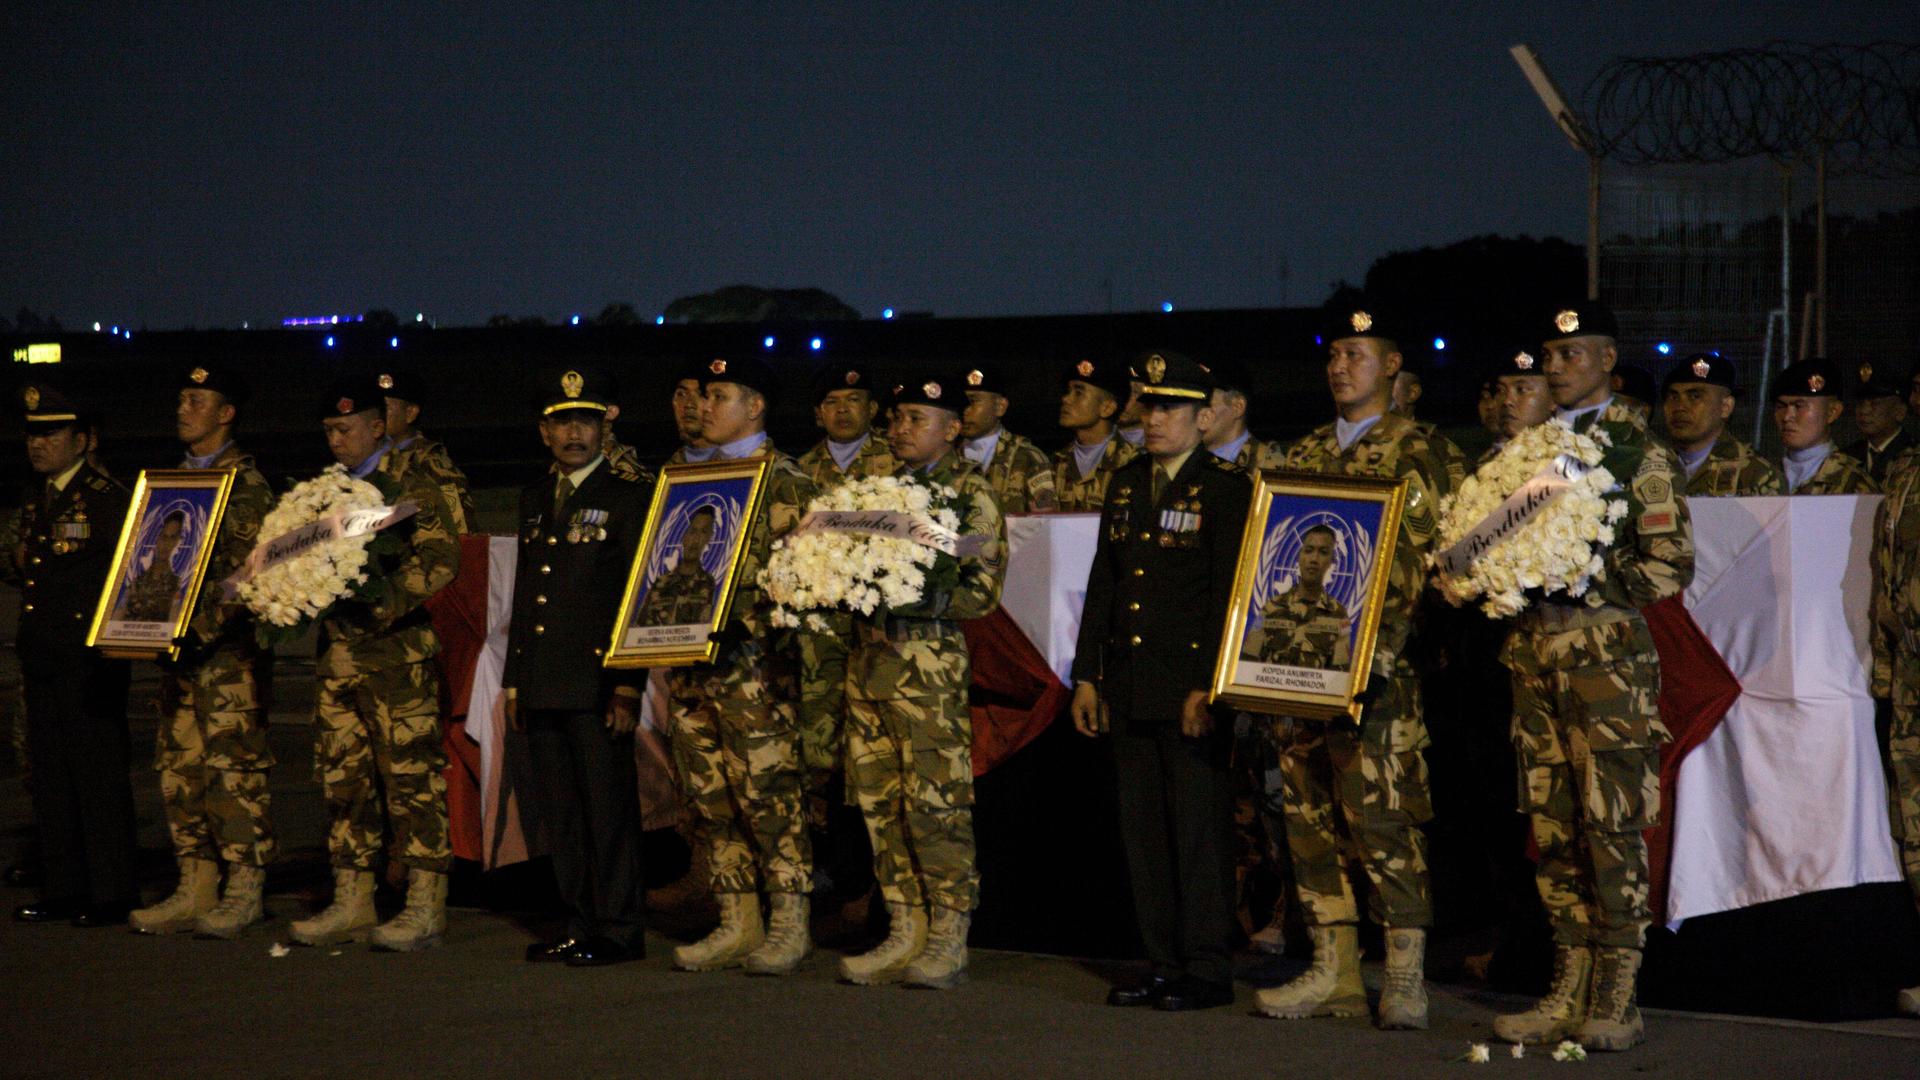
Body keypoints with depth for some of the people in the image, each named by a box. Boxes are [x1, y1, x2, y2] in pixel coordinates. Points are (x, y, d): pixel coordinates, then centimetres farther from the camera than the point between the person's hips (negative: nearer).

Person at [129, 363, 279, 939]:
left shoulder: (247, 483, -5)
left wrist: (200, 625, -22)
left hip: (230, 648, -8)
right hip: (179, 648, 8)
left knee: (235, 766, -7)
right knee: (179, 767, 7)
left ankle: (245, 891, -3)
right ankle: (195, 888, 11)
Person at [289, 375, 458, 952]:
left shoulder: (410, 483, -5)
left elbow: (442, 557, -15)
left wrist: (387, 601, -23)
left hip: (399, 650, -7)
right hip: (339, 652, 8)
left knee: (412, 774, -6)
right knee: (342, 774, 8)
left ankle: (426, 908, -3)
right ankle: (351, 902, 15)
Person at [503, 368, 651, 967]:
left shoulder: (629, 497, -3)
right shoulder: (534, 498, 17)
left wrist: (628, 686, -14)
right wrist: (513, 678, 15)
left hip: (597, 683, -7)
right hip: (542, 684, 7)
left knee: (608, 806, -3)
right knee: (557, 811, 10)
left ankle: (618, 928, 3)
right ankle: (580, 923, 17)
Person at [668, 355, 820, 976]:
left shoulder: (785, 481, -2)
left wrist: (740, 625, -18)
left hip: (753, 663, -7)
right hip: (692, 663, 7)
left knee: (770, 793, -7)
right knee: (710, 799, 7)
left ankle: (789, 925, -1)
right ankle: (736, 924, 12)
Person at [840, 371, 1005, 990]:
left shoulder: (970, 494, -2)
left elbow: (983, 591, -9)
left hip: (930, 661, -6)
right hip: (867, 657, 7)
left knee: (936, 802, -7)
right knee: (880, 801, 6)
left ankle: (948, 942, -1)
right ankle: (905, 934, 12)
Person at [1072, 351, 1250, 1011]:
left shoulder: (1227, 488, -4)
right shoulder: (1126, 483, 16)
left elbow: (1231, 594, -10)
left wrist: (1207, 685, -16)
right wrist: (1087, 675, 13)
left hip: (1194, 685, -6)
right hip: (1130, 683, 7)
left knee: (1199, 826, -4)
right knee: (1142, 830, 8)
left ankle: (1207, 970, 3)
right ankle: (1163, 964, 15)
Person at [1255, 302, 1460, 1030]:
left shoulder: (1418, 453, 0)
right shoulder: (1304, 454, 18)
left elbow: (1429, 559, -8)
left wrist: (1380, 654, -17)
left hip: (1376, 671, -6)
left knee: (1381, 817, -9)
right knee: (1308, 816, 6)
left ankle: (1405, 977, -4)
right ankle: (1334, 971, 12)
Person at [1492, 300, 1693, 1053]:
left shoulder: (1639, 452, -2)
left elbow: (1672, 567, -6)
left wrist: (1584, 580, -14)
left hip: (1608, 654, -6)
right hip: (1533, 651, 6)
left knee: (1612, 825, -5)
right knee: (1552, 827, 6)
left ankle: (1616, 1001, -1)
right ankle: (1569, 992, 12)